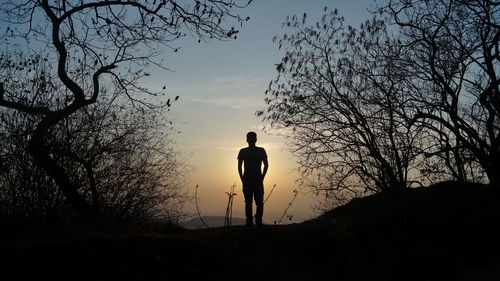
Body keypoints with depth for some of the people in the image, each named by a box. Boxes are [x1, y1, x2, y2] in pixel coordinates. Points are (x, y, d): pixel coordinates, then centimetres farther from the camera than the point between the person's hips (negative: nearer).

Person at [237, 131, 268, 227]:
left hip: (258, 180, -1)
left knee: (259, 202, -6)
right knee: (248, 202, 1)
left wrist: (262, 177, -2)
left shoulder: (261, 151, 6)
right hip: (247, 180, 1)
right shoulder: (243, 151, 8)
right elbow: (239, 166, 9)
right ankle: (249, 221, 5)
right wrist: (242, 179, 0)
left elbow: (266, 165, 7)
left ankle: (259, 221, -1)